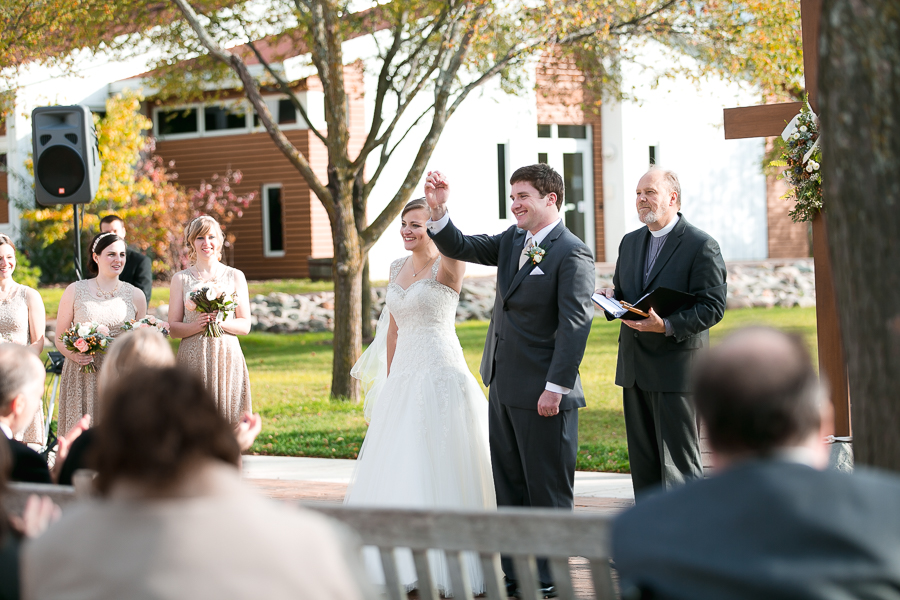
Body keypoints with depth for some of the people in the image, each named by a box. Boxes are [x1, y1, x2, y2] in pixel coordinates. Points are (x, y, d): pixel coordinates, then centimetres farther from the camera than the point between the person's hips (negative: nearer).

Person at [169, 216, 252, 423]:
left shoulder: (235, 277, 7)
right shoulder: (181, 279, 7)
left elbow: (245, 325, 5)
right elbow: (173, 327, 4)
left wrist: (221, 322, -13)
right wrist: (196, 325, -15)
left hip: (227, 357, 0)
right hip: (193, 358, 0)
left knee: (228, 417, -2)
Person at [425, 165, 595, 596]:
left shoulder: (571, 254, -14)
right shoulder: (512, 241, 11)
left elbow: (575, 325, -18)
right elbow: (460, 248, 13)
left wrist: (556, 387, -21)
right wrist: (438, 208, -5)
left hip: (543, 393, -9)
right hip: (504, 387, 9)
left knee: (548, 490, 2)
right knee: (508, 487, 13)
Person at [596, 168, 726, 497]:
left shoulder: (701, 245, -8)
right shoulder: (630, 242, 14)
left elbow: (712, 307, -13)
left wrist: (666, 325, -26)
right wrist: (611, 299, -1)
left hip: (676, 370, -7)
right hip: (634, 369, 7)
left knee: (679, 462, -5)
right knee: (642, 459, 11)